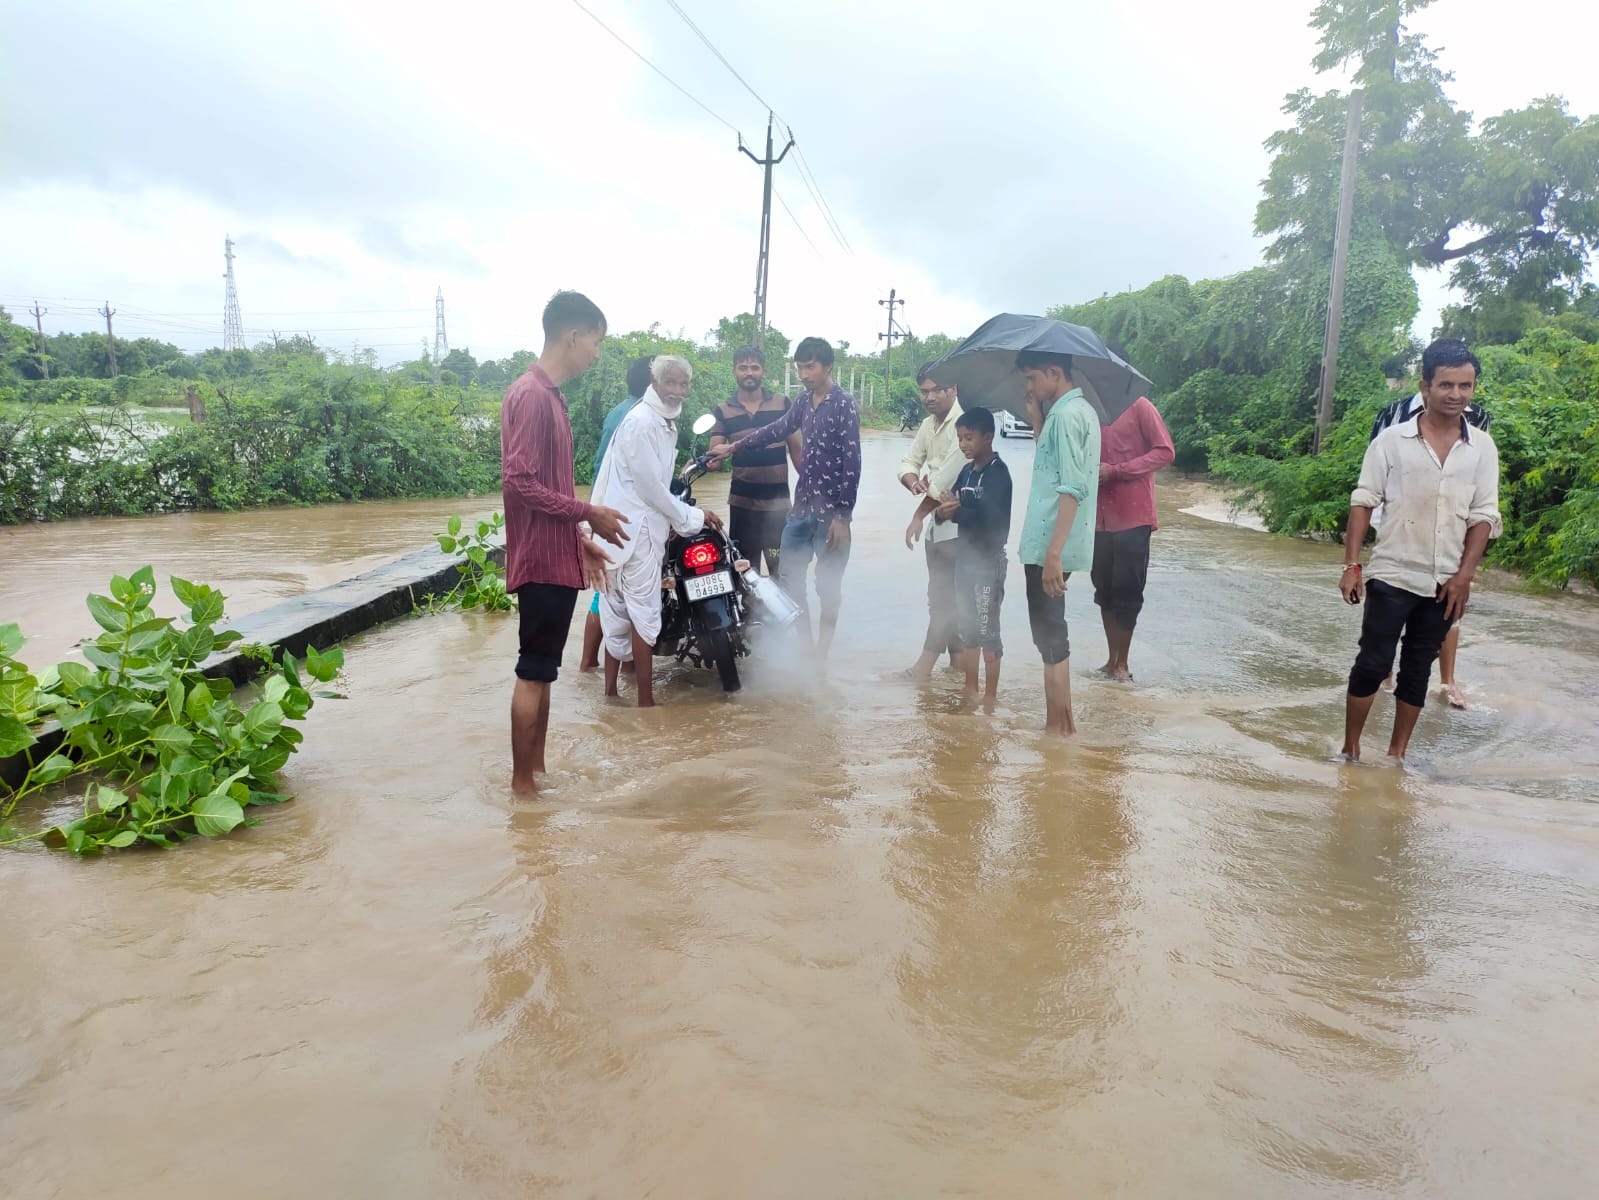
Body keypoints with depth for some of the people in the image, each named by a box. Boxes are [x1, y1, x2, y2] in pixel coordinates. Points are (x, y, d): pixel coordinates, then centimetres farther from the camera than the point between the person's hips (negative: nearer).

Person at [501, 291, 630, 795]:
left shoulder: (550, 395, 15)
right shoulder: (530, 395, -16)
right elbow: (519, 482, -22)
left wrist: (581, 540, 19)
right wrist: (589, 514, -15)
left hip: (558, 557, 10)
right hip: (542, 560, -10)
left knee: (543, 671, 15)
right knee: (533, 672, -1)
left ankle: (537, 769, 26)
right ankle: (522, 783, 10)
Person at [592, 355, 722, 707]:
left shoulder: (665, 422, 16)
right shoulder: (641, 421, -15)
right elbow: (649, 485, -17)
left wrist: (673, 518, 10)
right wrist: (692, 517, -9)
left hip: (645, 524, 9)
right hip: (634, 527, -9)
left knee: (620, 612, 12)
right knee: (645, 612, -5)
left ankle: (612, 688, 19)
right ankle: (646, 699, 1)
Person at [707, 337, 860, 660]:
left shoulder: (844, 404, -11)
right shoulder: (805, 402, 11)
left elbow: (852, 463, -15)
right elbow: (776, 430, 18)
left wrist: (842, 515, -18)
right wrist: (732, 448, 10)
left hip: (831, 511, -8)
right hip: (802, 506, 8)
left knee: (828, 586, 2)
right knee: (788, 575, 11)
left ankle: (821, 657, 13)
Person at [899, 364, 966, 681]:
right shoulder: (927, 426, 13)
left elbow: (949, 475, -20)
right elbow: (909, 462, 10)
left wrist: (918, 516, -13)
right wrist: (913, 481, -16)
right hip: (937, 523, 9)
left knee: (944, 595, -6)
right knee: (943, 594, 13)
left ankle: (926, 663, -4)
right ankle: (957, 655, 24)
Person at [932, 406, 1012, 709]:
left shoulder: (998, 472, -11)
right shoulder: (966, 471, 11)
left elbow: (992, 517, -21)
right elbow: (954, 505, 9)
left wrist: (956, 513, -23)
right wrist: (945, 507, -12)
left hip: (989, 559, -8)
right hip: (965, 556, 8)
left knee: (987, 629, -3)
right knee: (967, 627, 14)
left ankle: (990, 697, 5)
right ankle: (970, 690, 25)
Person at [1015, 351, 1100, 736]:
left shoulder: (1067, 415, -15)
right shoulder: (1076, 411, 15)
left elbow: (1072, 489, -22)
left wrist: (1053, 553, -26)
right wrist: (1037, 422, 12)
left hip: (1050, 547, -10)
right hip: (1050, 544, 10)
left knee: (1050, 636, -3)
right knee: (1050, 634, 15)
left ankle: (1060, 725, 4)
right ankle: (1058, 722, 23)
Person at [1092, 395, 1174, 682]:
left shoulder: (1138, 406, -3)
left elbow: (1165, 451, -9)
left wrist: (1116, 470, -16)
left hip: (1133, 517, -5)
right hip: (1100, 518, 5)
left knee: (1127, 591, 0)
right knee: (1105, 590, 9)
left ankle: (1122, 663, 10)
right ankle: (1112, 659, 18)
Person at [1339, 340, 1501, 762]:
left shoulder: (1483, 448, 3)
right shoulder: (1392, 439, -4)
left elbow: (1484, 516, 3)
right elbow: (1363, 502, -4)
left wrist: (1464, 576, -4)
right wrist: (1351, 564, -10)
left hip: (1445, 582, 3)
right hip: (1391, 576, -2)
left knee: (1417, 671, 10)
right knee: (1372, 664, -1)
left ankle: (1396, 754, 21)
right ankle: (1350, 749, 11)